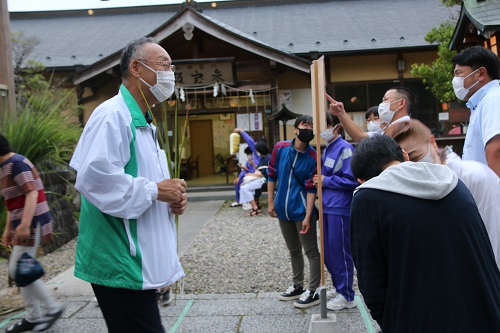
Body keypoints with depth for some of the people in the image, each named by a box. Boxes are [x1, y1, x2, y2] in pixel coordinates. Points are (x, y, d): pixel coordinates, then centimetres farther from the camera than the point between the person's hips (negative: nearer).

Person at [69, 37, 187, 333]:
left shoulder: (143, 123, 18)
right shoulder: (113, 115, -15)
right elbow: (94, 178, -28)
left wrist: (172, 197, 7)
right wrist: (155, 191, -17)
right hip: (122, 263, -10)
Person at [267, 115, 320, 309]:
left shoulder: (313, 157, -12)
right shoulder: (280, 149, -2)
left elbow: (311, 189, -13)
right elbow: (271, 175, 6)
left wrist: (308, 216, -16)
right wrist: (270, 202, 5)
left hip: (302, 211, -5)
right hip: (284, 210, 5)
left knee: (311, 252, 4)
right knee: (293, 251, 19)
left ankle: (313, 292, 13)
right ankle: (298, 286, 34)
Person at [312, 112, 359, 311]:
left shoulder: (345, 149, -12)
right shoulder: (327, 149, 14)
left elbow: (352, 180, -18)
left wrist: (326, 181, -14)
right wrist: (319, 180, 5)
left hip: (340, 209, -9)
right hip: (327, 207, 9)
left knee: (340, 251, 0)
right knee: (328, 252, 16)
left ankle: (346, 296, 12)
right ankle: (338, 288, 31)